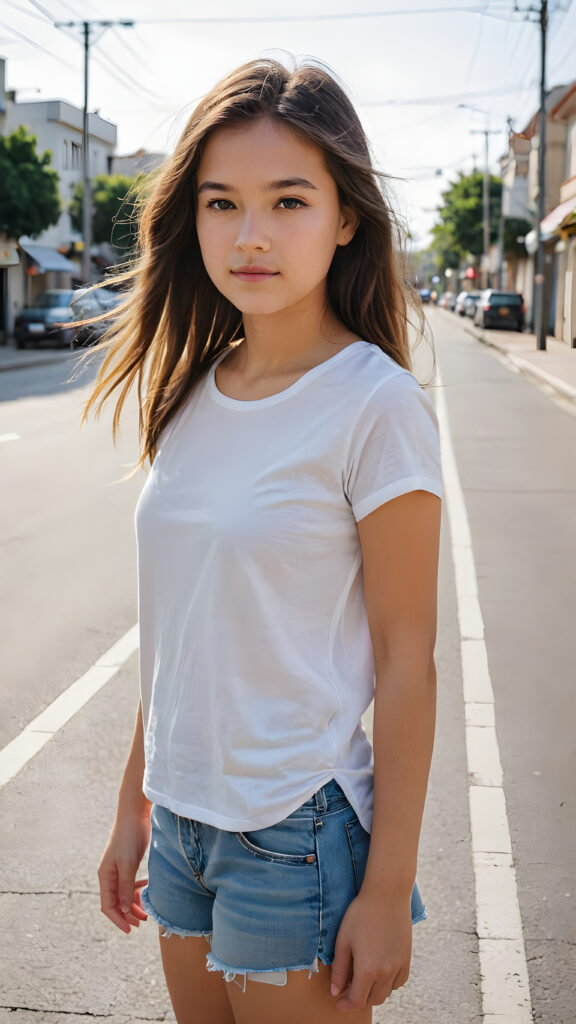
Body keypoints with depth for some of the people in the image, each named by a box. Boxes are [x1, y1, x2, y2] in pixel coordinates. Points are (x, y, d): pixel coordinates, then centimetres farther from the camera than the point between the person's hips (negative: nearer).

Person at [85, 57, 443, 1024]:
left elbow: (405, 658, -13)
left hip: (297, 830, -5)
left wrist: (389, 888, -12)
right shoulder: (192, 393, 3)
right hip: (182, 818, 6)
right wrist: (133, 805, 13)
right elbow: (175, 627, 8)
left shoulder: (376, 404, -15)